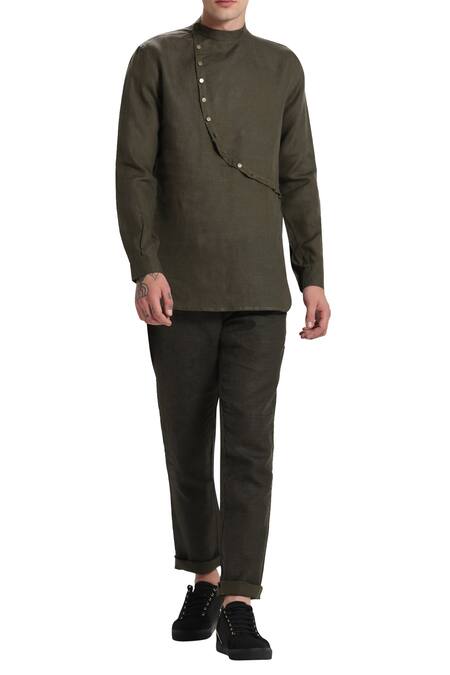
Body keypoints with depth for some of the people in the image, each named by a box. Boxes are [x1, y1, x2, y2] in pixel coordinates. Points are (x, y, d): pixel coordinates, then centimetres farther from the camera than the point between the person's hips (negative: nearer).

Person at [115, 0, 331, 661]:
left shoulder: (282, 67, 9)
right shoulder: (155, 60, 3)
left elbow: (299, 181, 9)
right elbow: (134, 171, -4)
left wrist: (313, 277, 1)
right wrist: (145, 269, -16)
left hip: (258, 292, 1)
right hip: (180, 291, 0)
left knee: (249, 444, -8)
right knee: (188, 443, 8)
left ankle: (238, 607, -7)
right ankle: (203, 578, 27)